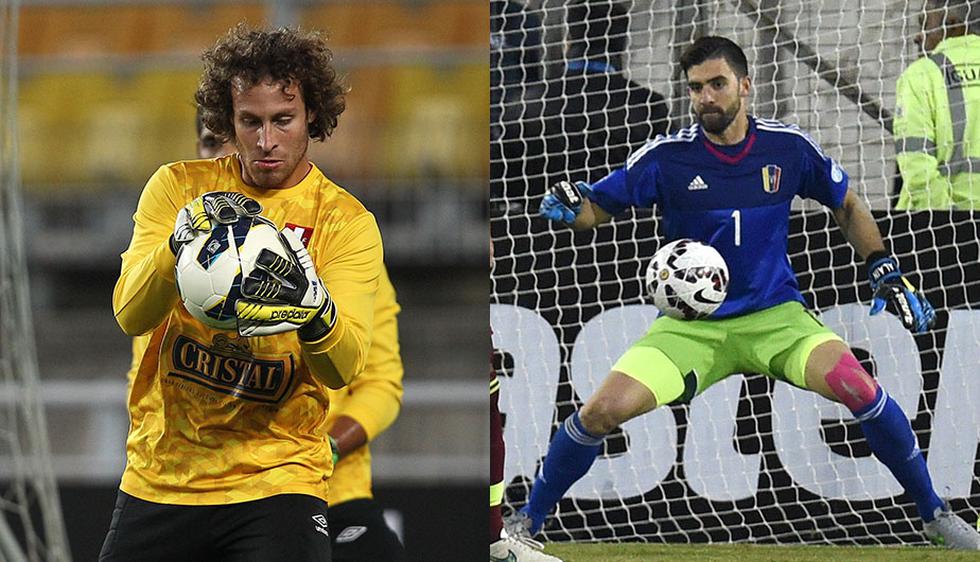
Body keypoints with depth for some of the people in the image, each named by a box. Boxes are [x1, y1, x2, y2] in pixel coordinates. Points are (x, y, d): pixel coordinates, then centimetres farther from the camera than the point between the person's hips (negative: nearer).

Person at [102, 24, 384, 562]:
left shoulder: (346, 222, 0)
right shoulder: (180, 186, 4)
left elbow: (343, 367, -13)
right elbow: (129, 314, -9)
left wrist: (314, 307, -35)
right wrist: (181, 244, -28)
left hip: (277, 474, -2)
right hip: (159, 472, 2)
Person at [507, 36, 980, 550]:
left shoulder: (788, 147, -3)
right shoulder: (668, 156, -6)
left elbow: (847, 205, 13)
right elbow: (597, 208, -1)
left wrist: (885, 271, 2)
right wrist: (570, 206, -24)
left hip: (775, 315, 0)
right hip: (690, 327, 0)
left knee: (857, 387, -25)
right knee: (603, 409, -19)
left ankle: (934, 513, -7)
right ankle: (527, 522, 2)